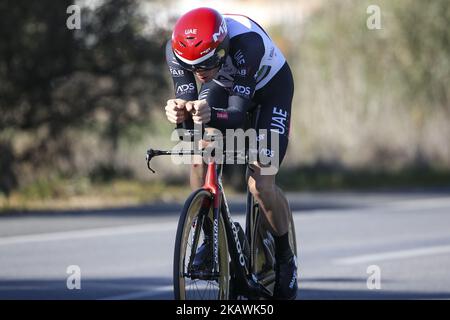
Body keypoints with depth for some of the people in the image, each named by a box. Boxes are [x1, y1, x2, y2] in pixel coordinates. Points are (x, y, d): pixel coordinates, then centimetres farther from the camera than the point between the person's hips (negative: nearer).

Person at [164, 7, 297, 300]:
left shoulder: (248, 42, -43)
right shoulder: (177, 49, -31)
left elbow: (237, 114, -42)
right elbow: (187, 102, -29)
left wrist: (210, 115, -63)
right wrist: (179, 114, -53)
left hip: (270, 86, -4)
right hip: (223, 84, 4)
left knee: (261, 184, -16)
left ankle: (286, 258, 8)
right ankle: (211, 238, -2)